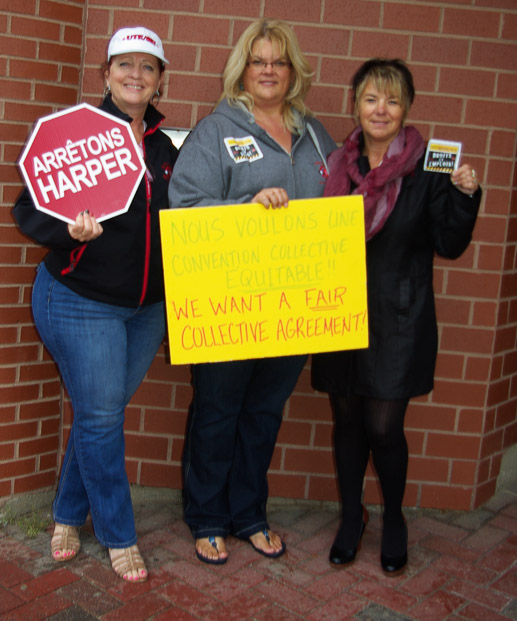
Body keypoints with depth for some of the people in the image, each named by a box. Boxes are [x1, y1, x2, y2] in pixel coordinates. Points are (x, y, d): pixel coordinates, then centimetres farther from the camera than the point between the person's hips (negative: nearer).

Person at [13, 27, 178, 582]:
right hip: (80, 301, -5)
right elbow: (27, 209, -9)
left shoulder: (164, 148, 9)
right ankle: (118, 536, 20)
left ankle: (69, 514, 34)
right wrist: (70, 231, -28)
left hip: (146, 307, 6)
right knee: (100, 417, 1)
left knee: (102, 412, 14)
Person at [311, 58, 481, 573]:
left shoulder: (427, 169, -4)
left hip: (398, 321, -3)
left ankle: (394, 519, 27)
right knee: (347, 419, 12)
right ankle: (351, 516, 33)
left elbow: (449, 245, -4)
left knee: (384, 426, -1)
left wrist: (465, 196, -17)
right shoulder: (337, 164, 6)